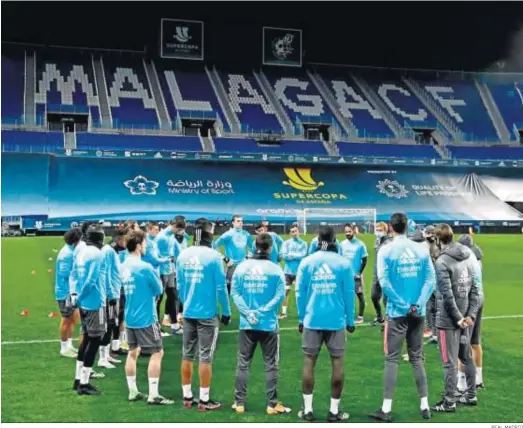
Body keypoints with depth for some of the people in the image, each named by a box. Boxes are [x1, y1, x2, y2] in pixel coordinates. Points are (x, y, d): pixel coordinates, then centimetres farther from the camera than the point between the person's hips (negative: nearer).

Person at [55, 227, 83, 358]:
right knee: (67, 320, 2)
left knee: (74, 317, 17)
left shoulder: (71, 251, 8)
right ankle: (64, 348, 15)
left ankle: (69, 345, 28)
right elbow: (64, 274, -23)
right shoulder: (67, 254, -22)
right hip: (65, 292, -9)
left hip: (71, 291, 9)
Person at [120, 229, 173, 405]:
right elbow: (159, 290, -7)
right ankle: (153, 395, -2)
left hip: (130, 317, 8)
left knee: (133, 352, 14)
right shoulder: (145, 267, -18)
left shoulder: (123, 266, 5)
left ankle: (133, 392, 19)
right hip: (146, 317, -8)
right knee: (157, 353, -1)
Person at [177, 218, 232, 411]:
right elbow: (220, 287, -11)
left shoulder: (183, 255, 1)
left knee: (187, 355, 12)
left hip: (188, 313, 5)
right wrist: (226, 311, 0)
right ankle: (204, 400, 8)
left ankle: (187, 397, 21)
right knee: (205, 357, 2)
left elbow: (179, 285, 10)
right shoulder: (213, 256, -13)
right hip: (207, 314, -5)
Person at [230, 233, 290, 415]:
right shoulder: (276, 269, -6)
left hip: (247, 324, 2)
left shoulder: (242, 267, 1)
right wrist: (262, 311, -11)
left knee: (243, 364, 11)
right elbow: (279, 295, -13)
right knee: (271, 365, 6)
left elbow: (234, 292, -4)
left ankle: (239, 402, 14)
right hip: (269, 324, -2)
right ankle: (272, 404, 9)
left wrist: (248, 312, -9)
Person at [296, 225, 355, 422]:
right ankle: (334, 410, 9)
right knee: (337, 362, 6)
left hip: (312, 319, 1)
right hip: (336, 320, -1)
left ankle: (307, 409, 11)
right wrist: (350, 320, 8)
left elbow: (300, 293, 2)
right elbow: (349, 294, 0)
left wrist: (301, 318, 10)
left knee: (309, 362, 7)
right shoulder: (343, 263, -2)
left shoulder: (306, 262, 0)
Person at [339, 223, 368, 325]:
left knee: (360, 295, 1)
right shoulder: (342, 244, 2)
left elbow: (364, 260, -5)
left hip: (356, 274, -4)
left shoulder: (360, 244, -9)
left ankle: (360, 317, 8)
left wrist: (359, 273, -8)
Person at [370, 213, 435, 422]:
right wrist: (417, 304, -8)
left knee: (392, 359, 2)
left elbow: (384, 282, -14)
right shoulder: (421, 249, 3)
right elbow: (430, 280, -4)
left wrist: (403, 306, -9)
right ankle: (425, 406, 16)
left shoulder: (386, 251, -6)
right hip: (417, 313, 3)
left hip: (397, 312, -3)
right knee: (417, 358, 13)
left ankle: (386, 409, 2)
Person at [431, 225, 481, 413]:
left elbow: (447, 295, -20)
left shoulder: (442, 262, -16)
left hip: (449, 319, -7)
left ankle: (449, 402, 8)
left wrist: (458, 318, -13)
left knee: (449, 362, 1)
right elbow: (476, 288, 2)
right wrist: (470, 314, 0)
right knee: (466, 357, 18)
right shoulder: (469, 257, 5)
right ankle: (471, 395, 28)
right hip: (465, 316, 7)